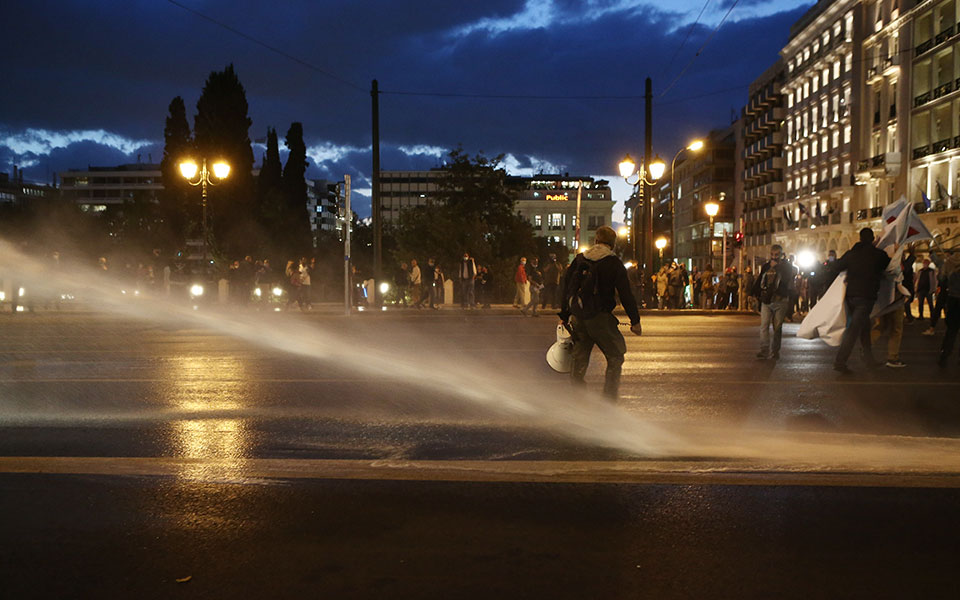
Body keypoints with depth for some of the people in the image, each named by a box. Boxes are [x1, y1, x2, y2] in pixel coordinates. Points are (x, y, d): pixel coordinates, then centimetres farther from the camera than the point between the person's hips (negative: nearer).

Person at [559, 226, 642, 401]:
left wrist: (564, 316, 21)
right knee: (615, 357, 7)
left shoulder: (579, 259, 9)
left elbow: (566, 287, 13)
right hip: (600, 317, -5)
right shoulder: (613, 262, -4)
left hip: (578, 318, 5)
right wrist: (635, 321, 2)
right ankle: (609, 399, 1)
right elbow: (625, 293, -5)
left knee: (579, 359, 13)